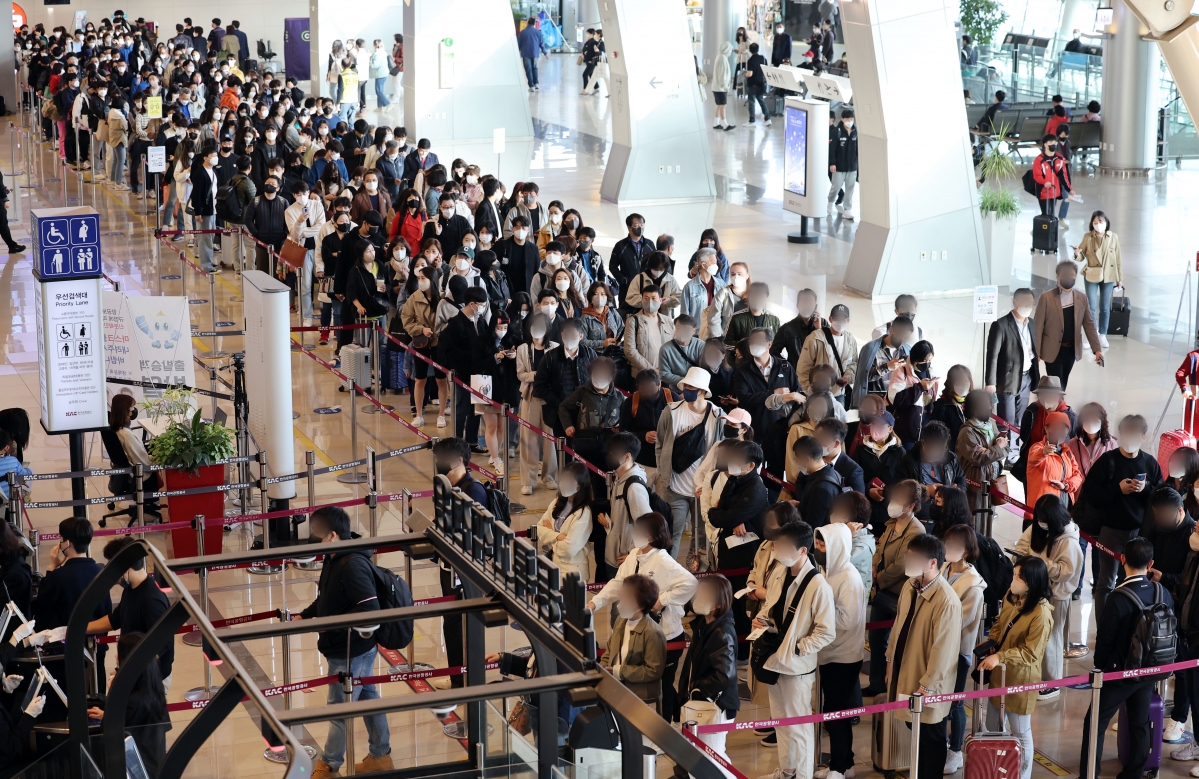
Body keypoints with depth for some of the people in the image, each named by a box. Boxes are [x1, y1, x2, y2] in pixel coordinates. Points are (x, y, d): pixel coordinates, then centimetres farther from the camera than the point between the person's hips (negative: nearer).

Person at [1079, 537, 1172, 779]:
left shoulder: (1118, 600, -24)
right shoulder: (1164, 594, -8)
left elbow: (1104, 641, -15)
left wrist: (1100, 669, 3)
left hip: (1120, 674, -5)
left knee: (1095, 723, 6)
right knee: (1140, 724, 18)